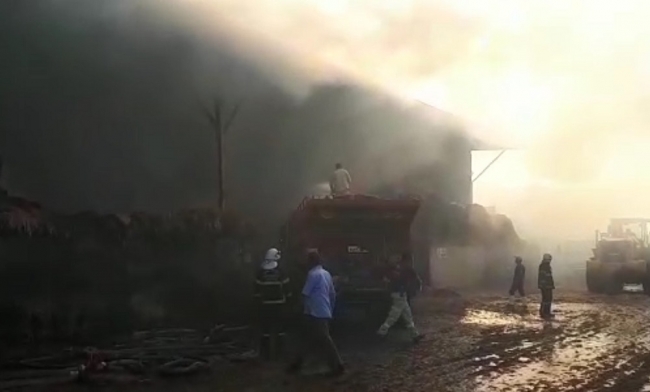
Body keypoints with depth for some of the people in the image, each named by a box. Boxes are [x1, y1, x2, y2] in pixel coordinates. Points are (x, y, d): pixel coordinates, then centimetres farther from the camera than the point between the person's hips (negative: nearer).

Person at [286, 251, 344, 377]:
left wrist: (305, 305, 7)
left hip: (315, 313, -9)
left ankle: (338, 366, -4)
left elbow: (305, 293, -12)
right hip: (324, 313, 9)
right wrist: (330, 310, 23)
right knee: (308, 339, 15)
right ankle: (297, 364, 22)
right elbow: (333, 294, 16)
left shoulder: (313, 274, -15)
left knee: (324, 341, -6)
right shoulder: (326, 274, 13)